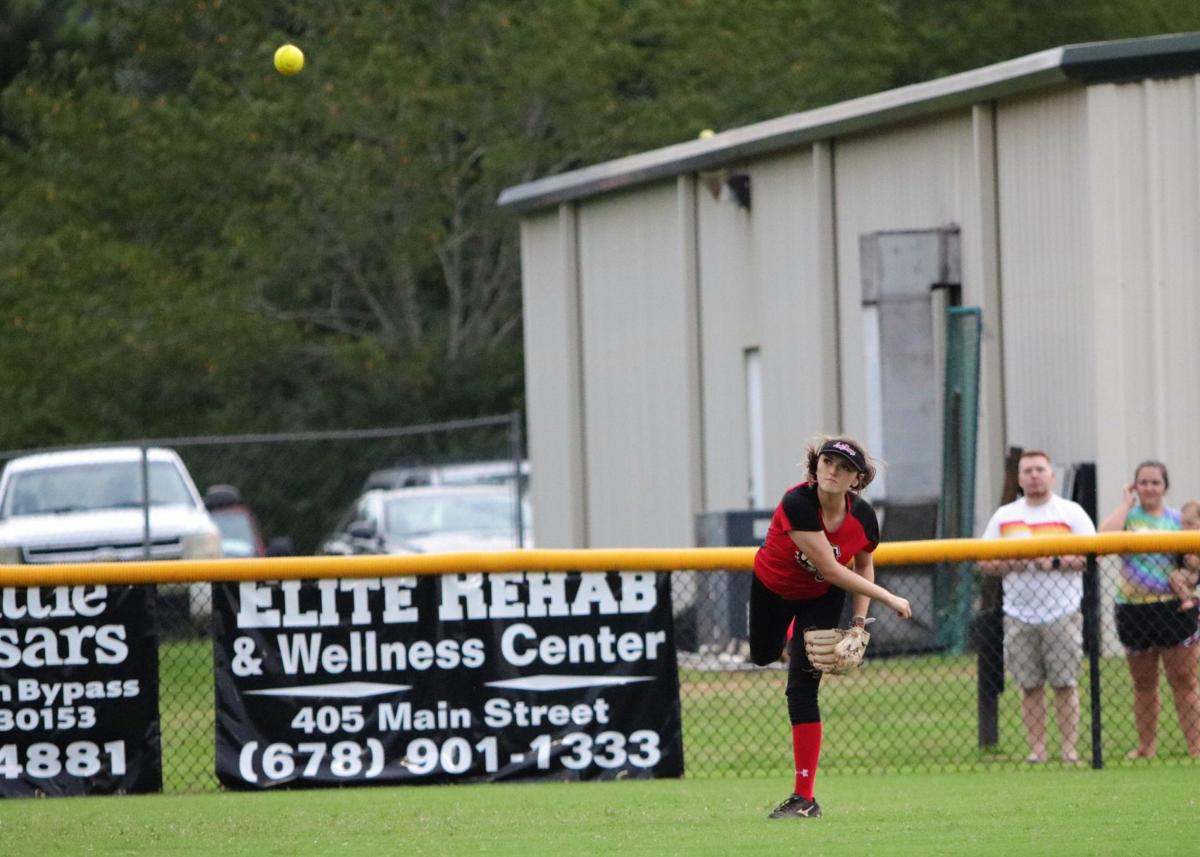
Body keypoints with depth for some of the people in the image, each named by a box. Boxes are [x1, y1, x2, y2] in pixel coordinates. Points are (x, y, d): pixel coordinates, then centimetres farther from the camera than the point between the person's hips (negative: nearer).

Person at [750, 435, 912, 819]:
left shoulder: (864, 517, -25)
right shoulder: (798, 504, -39)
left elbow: (863, 564, -1)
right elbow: (831, 570, -38)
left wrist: (860, 617, -11)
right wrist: (888, 598, -34)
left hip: (822, 598, 0)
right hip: (772, 586, 0)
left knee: (802, 688, -11)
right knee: (763, 657, 25)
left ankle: (805, 798, -10)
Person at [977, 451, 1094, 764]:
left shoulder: (1071, 513, 4)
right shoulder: (1004, 516, 13)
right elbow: (984, 562, 11)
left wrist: (1055, 562, -16)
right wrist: (1011, 564, -8)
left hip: (1062, 612, -2)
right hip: (1019, 615, 2)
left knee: (1065, 684, -4)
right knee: (1029, 686, 1)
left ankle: (1069, 748, -1)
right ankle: (1036, 748, 4)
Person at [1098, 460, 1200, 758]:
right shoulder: (1128, 517, 4)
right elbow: (1105, 536, -17)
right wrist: (1126, 503, -7)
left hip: (1173, 607, -1)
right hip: (1134, 608, 1)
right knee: (1143, 685, 10)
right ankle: (1146, 747, 18)